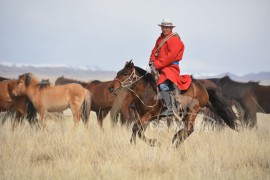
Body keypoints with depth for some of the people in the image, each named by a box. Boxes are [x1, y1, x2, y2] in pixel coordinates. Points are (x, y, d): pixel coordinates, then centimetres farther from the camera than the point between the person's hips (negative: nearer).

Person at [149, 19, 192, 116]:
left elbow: (171, 56, -19)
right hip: (160, 67, 9)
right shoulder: (160, 38, 16)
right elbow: (155, 51, 19)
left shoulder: (174, 40, -11)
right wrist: (152, 60, -2)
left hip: (171, 67, -9)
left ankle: (169, 108, -26)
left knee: (162, 85, -27)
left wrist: (157, 64, -19)